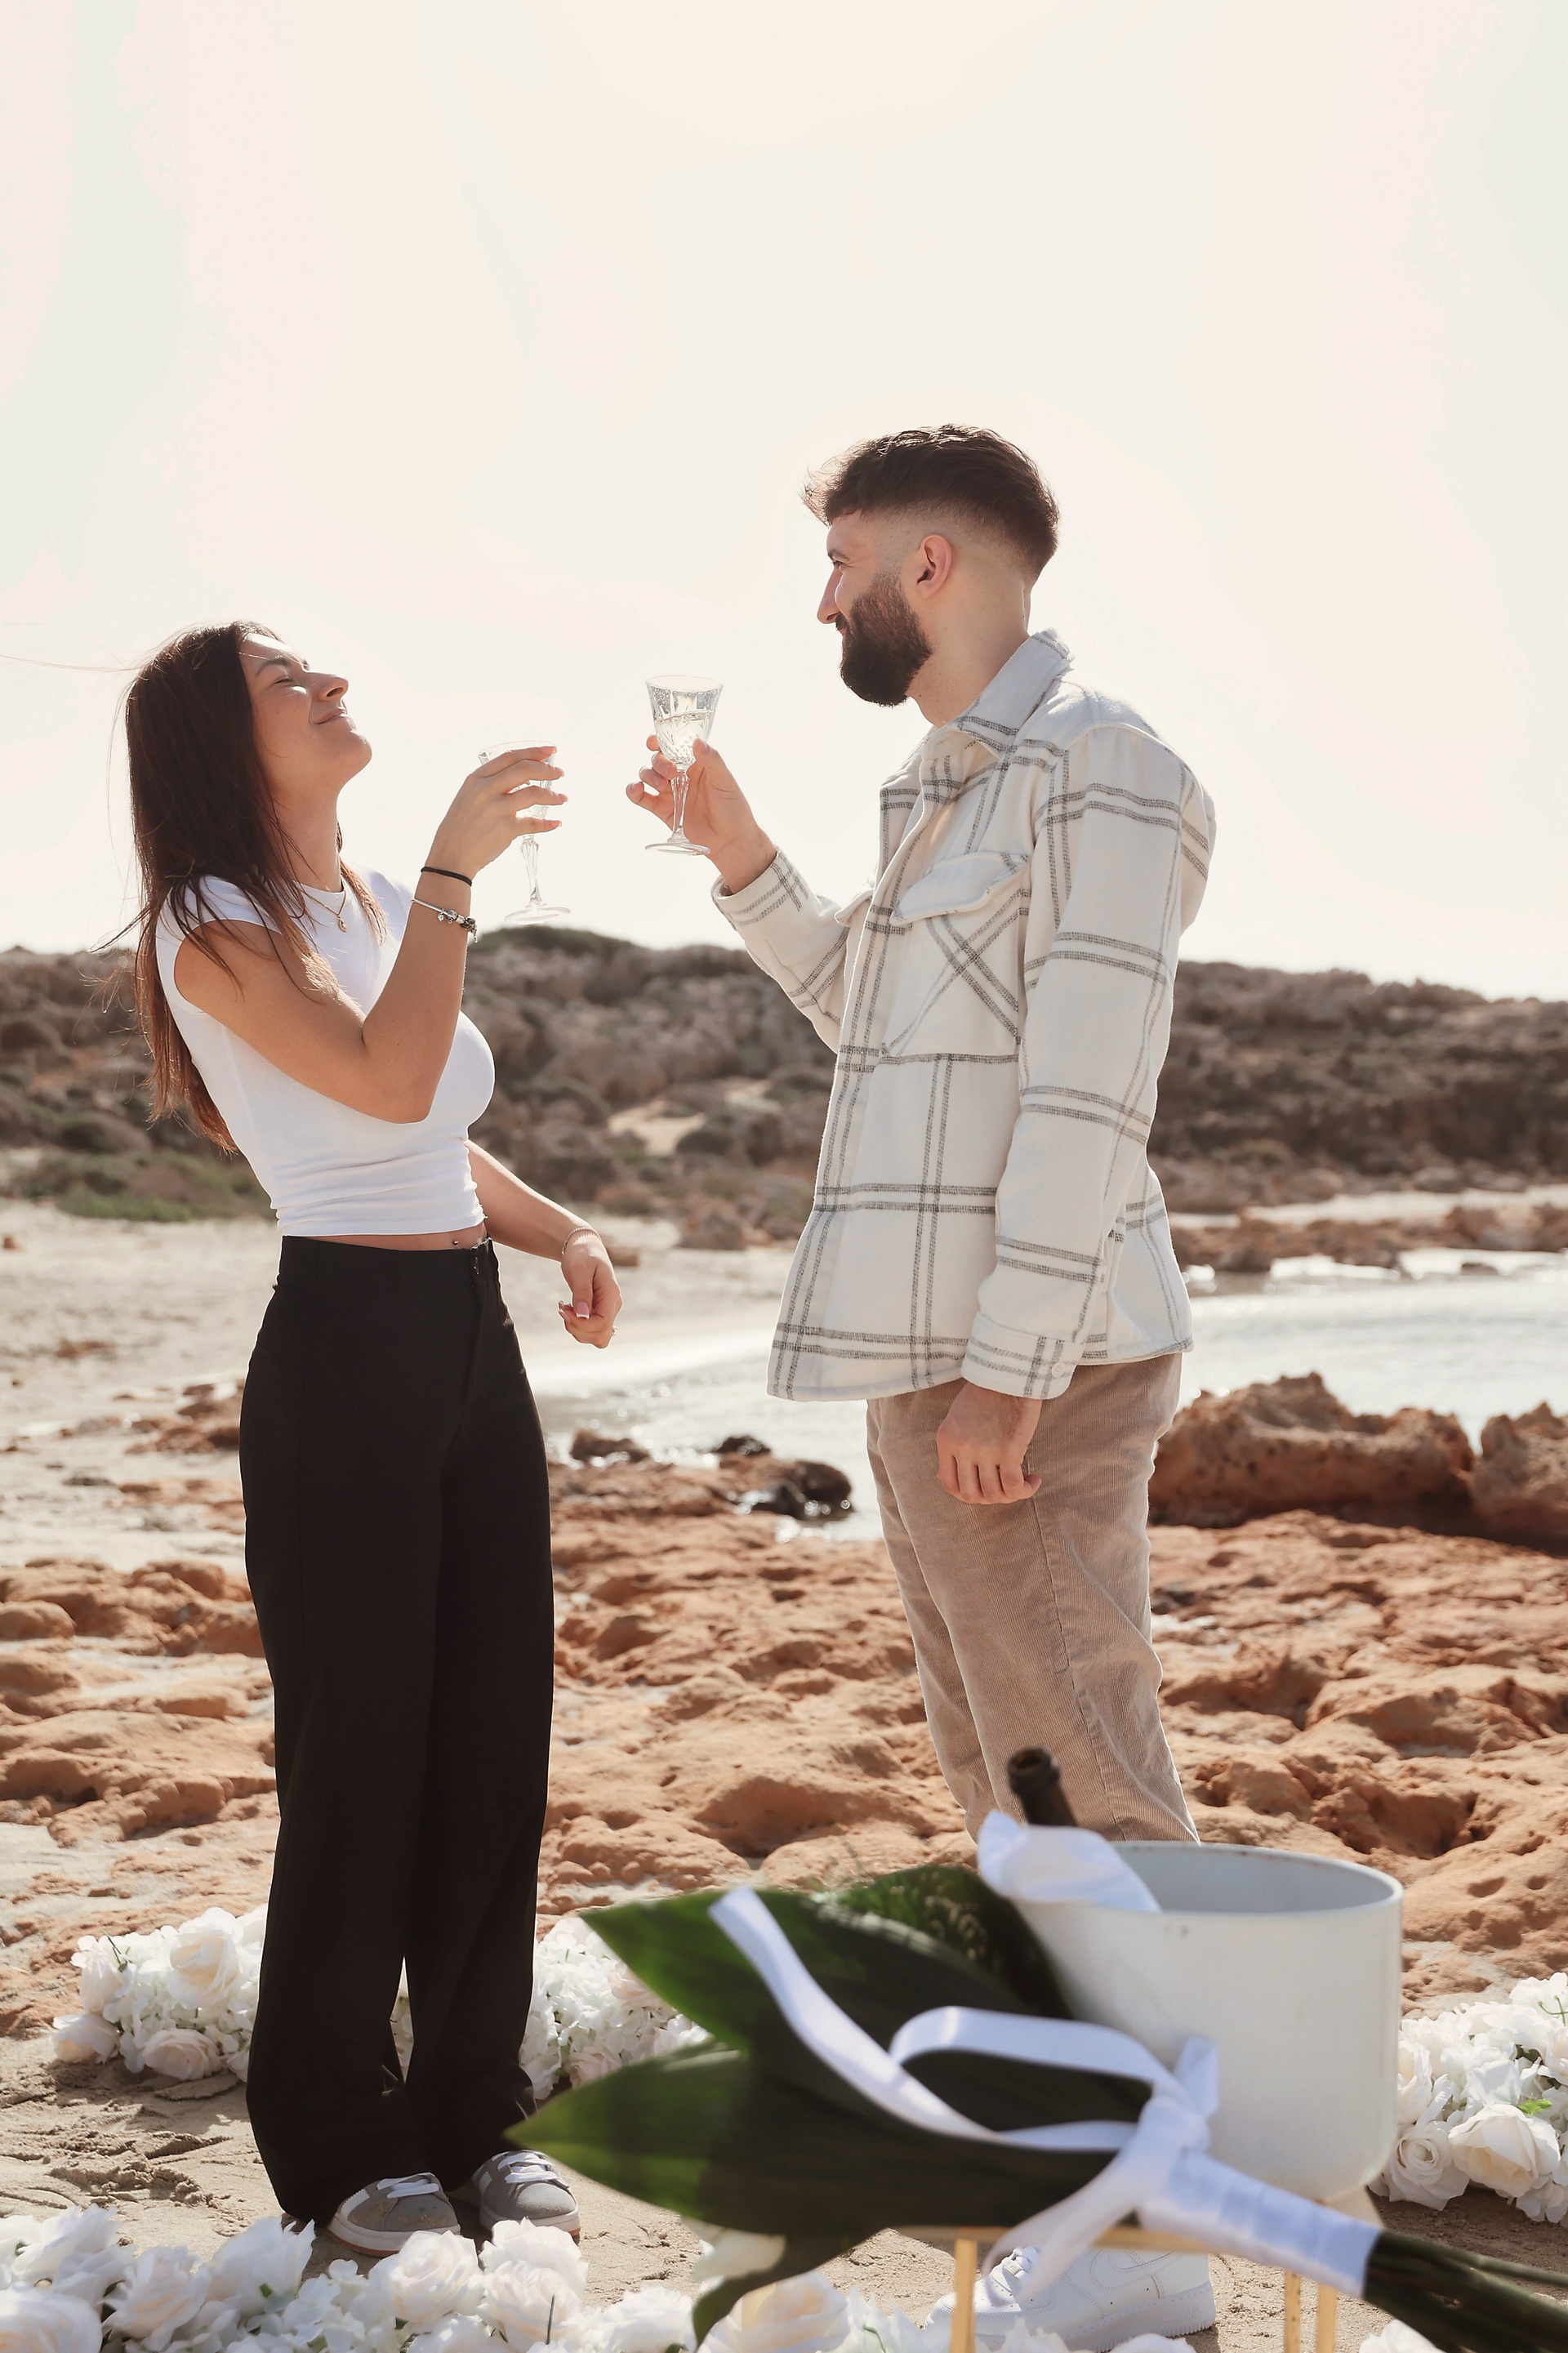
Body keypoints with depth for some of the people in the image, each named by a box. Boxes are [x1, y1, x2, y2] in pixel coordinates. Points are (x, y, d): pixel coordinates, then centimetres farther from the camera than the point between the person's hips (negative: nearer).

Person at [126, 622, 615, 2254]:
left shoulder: (380, 907, 16)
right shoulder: (217, 930, -8)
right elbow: (389, 1082, -23)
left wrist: (562, 1234, 7)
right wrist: (455, 866, -20)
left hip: (475, 1339, 7)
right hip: (347, 1343, -7)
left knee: (496, 1740, 10)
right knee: (361, 1753, 1)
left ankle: (474, 2109, 23)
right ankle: (337, 2137, 17)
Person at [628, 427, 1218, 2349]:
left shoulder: (1100, 774, -11)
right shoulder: (950, 789, 17)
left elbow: (1091, 1096, -19)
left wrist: (1004, 1376, -23)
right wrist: (740, 859, 21)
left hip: (1025, 1358, -10)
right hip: (928, 1349, 10)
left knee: (1077, 1783, -6)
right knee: (1002, 1777, 15)